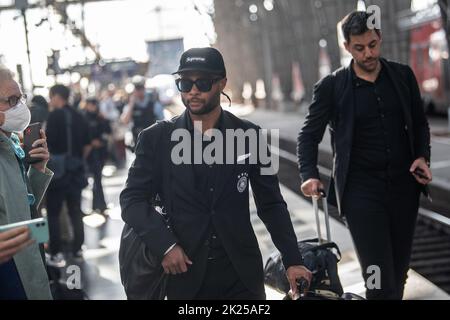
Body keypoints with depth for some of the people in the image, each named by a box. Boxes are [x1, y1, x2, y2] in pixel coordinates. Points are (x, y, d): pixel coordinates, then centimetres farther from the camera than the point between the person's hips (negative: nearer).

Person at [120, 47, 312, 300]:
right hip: (185, 275, 0)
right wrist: (165, 245, -12)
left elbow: (271, 205, 5)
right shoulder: (156, 139, 0)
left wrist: (293, 261, -1)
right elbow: (132, 199, 0)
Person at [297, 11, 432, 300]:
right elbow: (310, 135, 3)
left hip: (404, 186, 4)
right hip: (361, 190, -3)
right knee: (380, 277, -8)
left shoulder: (403, 76, 6)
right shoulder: (332, 86, -3)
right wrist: (310, 174, -12)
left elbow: (420, 123, 16)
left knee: (399, 272, 11)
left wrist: (422, 156, -1)